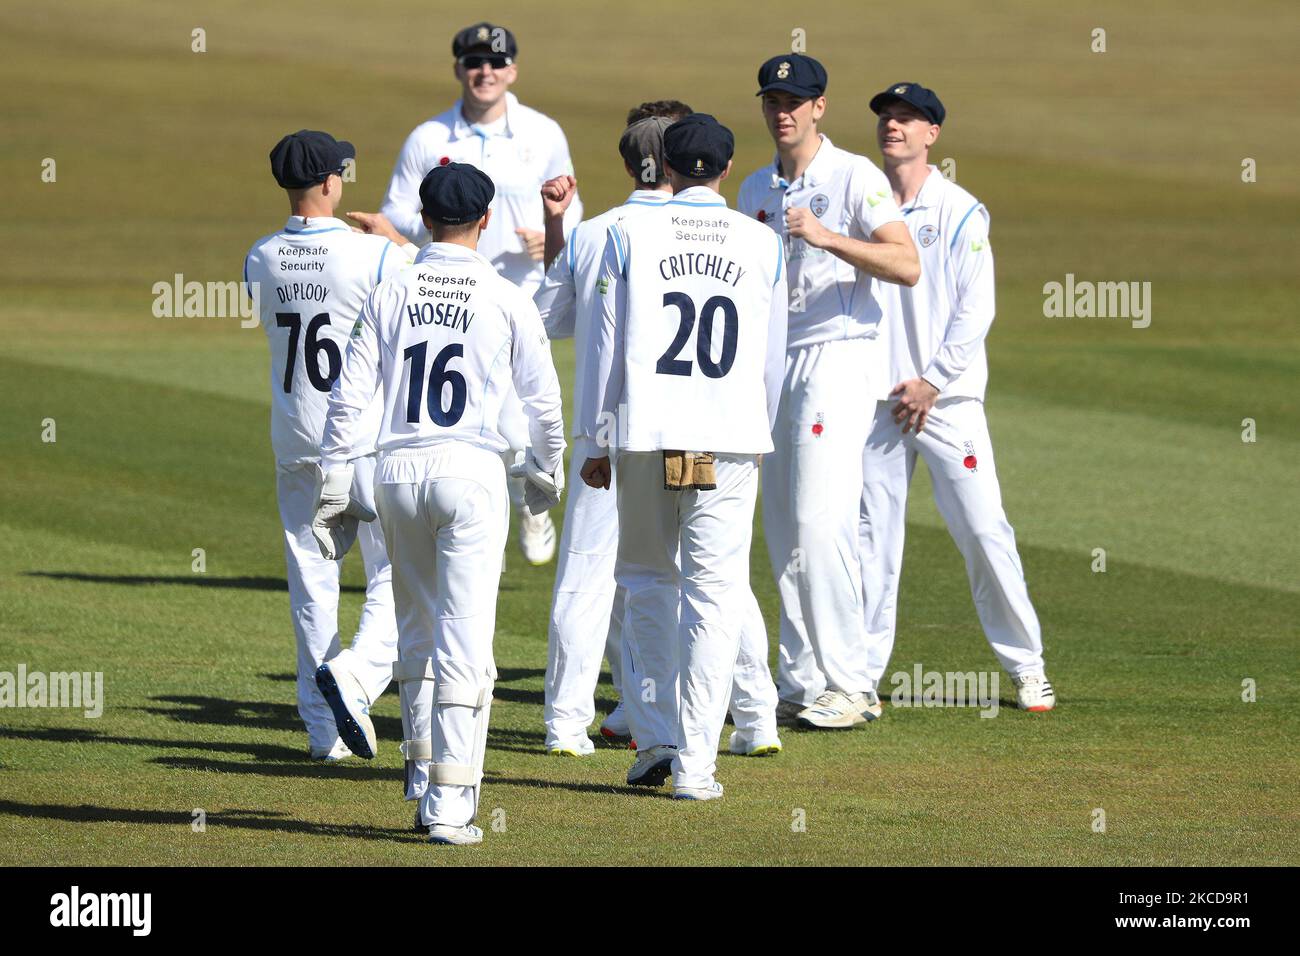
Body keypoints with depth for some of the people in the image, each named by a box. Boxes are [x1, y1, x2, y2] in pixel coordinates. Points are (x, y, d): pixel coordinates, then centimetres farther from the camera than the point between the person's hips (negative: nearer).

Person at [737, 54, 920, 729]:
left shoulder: (855, 178, -6)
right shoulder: (756, 192, 15)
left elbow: (907, 266, -17)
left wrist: (826, 237, -25)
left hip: (842, 355, -7)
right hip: (775, 364, 7)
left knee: (819, 521, -16)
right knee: (783, 532, 5)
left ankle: (849, 686, -12)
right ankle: (801, 686, 10)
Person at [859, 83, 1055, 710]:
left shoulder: (960, 211, 0)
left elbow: (976, 311, -5)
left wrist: (931, 382, -11)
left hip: (947, 399, -3)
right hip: (877, 400, 3)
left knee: (983, 530, -6)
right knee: (871, 535, 2)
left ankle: (1025, 665, 3)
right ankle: (863, 669, 10)